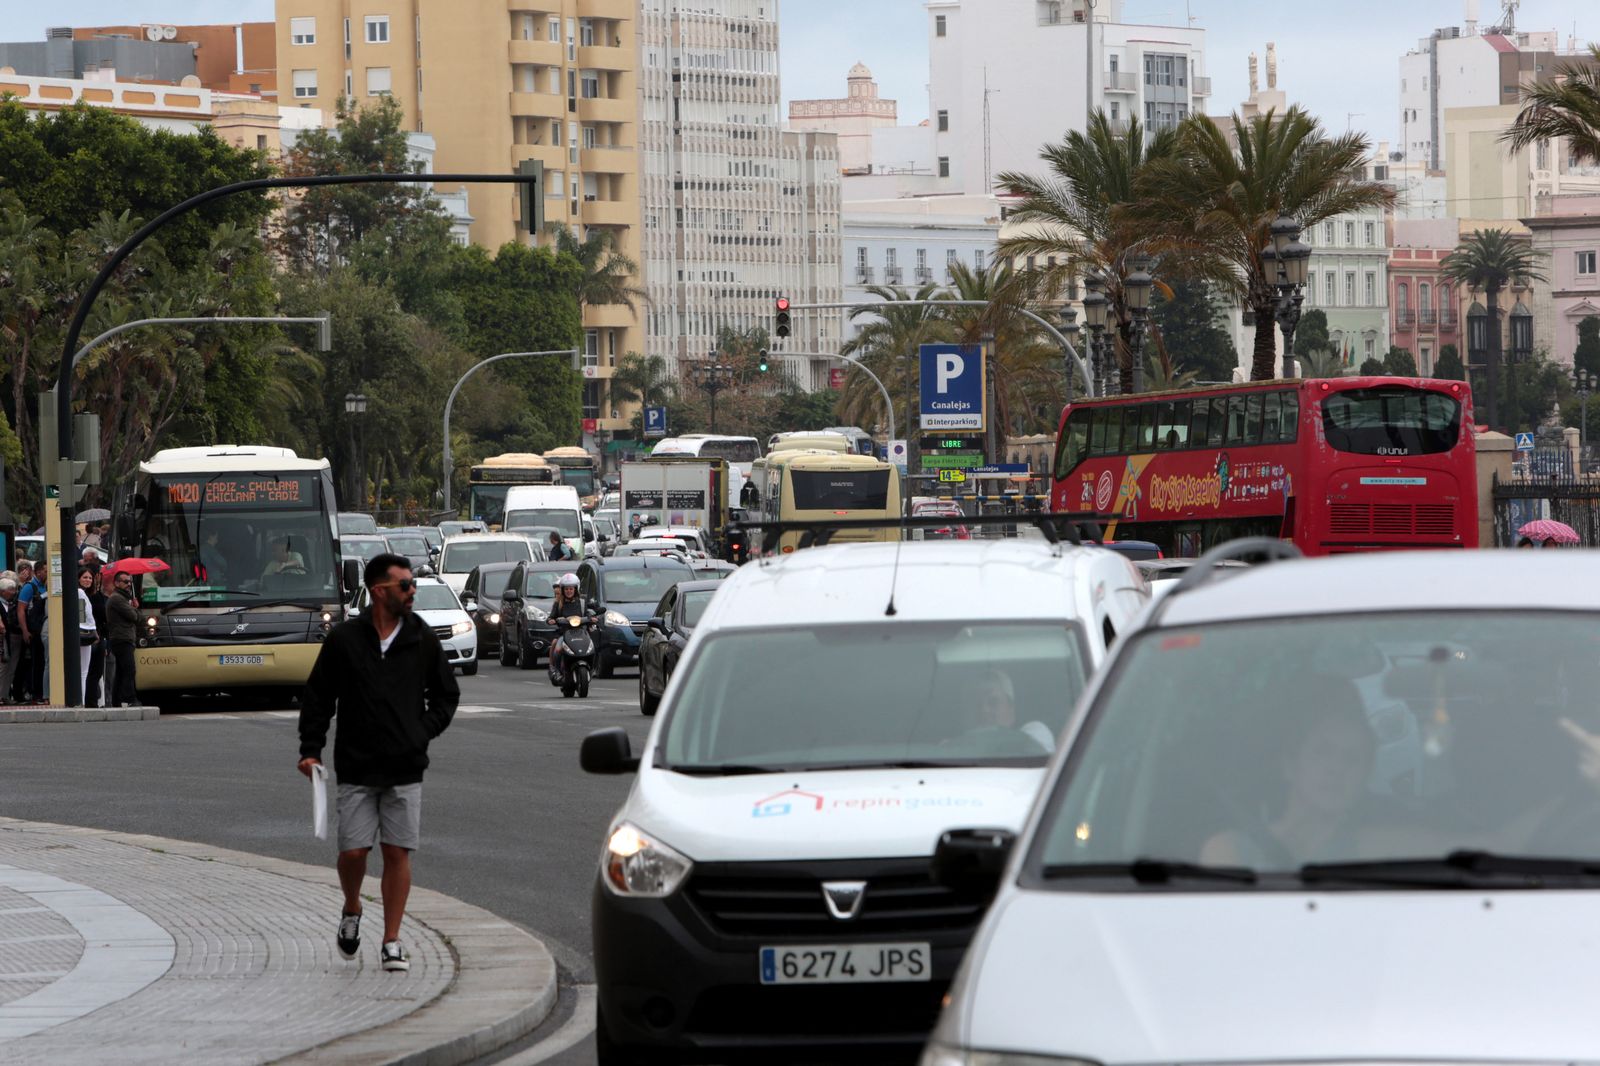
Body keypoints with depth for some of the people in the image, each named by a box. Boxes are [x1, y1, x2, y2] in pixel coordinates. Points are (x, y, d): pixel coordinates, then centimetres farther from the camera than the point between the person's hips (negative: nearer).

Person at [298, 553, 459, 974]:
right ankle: (351, 911, 26)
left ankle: (392, 942, 5)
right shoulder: (344, 639, -1)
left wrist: (425, 731, 4)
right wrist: (311, 749, -1)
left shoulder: (422, 639, 5)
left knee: (398, 851, -2)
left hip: (405, 767, 1)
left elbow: (447, 694, 17)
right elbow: (317, 697, 5)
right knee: (353, 850, -5)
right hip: (356, 767, -1)